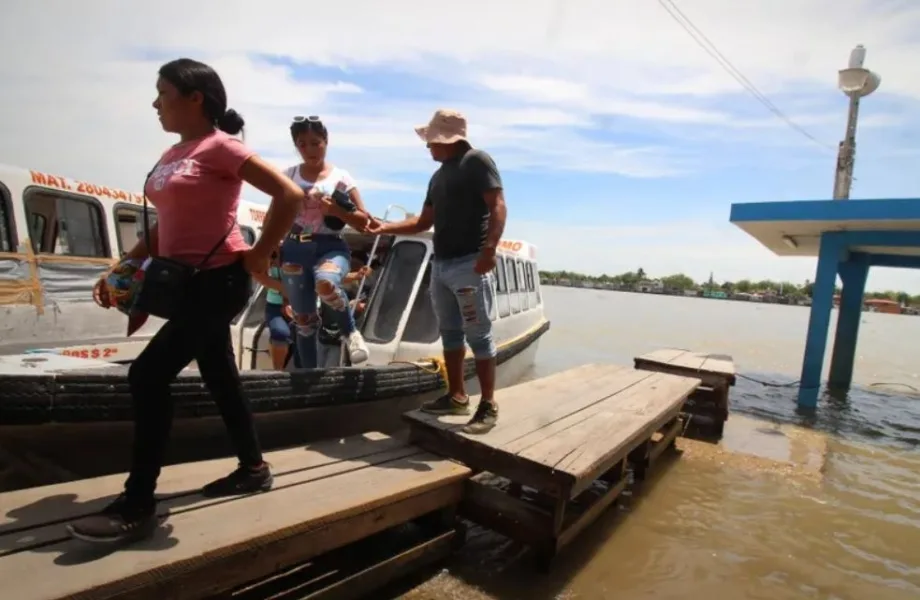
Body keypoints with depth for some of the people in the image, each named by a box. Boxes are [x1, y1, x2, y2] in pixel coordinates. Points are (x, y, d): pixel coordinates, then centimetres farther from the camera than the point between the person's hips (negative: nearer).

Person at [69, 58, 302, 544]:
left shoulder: (220, 147, -10)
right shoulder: (171, 155, 15)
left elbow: (290, 195, -19)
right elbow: (164, 226, 18)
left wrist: (259, 255, -17)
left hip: (219, 280, -9)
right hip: (188, 282, 9)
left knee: (148, 377, -13)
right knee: (219, 376, 14)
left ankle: (137, 507, 0)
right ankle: (253, 468, 31)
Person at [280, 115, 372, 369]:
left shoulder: (340, 177, 1)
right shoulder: (288, 176, 8)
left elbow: (364, 221, 2)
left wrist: (336, 210, -14)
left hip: (330, 247, -3)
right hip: (294, 250, 3)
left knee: (326, 284, -38)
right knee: (303, 321, 6)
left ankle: (351, 331, -11)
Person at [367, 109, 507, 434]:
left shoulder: (478, 161, -3)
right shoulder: (438, 176, 21)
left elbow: (497, 206, -14)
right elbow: (424, 222, 22)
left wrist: (489, 249, -27)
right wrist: (387, 227, 11)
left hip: (469, 263, -9)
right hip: (440, 265, 9)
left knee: (478, 335, -5)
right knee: (450, 332, 12)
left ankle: (488, 406, 3)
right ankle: (456, 396, 23)